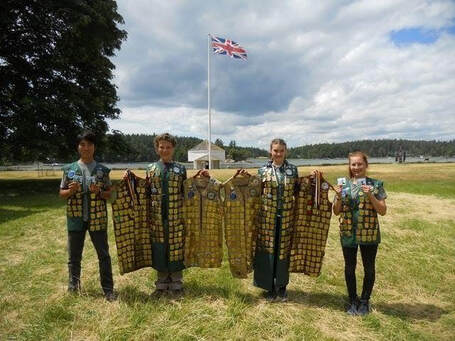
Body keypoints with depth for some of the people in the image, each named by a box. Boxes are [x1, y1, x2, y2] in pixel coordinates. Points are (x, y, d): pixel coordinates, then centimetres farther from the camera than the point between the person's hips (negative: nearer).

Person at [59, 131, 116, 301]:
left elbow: (109, 193, 4)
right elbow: (62, 193, 9)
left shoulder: (102, 170, 1)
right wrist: (71, 191, -13)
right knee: (74, 255, 13)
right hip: (75, 218, 1)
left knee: (104, 254, 4)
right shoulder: (69, 169, 4)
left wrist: (99, 192, -16)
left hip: (97, 218, -1)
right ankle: (73, 287, 31)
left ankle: (108, 289, 15)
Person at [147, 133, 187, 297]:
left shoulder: (180, 169, 5)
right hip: (157, 216, 1)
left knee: (176, 247, 4)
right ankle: (162, 284, 24)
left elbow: (185, 192, 9)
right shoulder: (151, 168, 9)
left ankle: (176, 285, 19)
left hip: (176, 216, -1)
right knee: (159, 248, 8)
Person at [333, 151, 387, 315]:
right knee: (349, 267, 12)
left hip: (369, 234, -1)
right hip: (348, 233, 1)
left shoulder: (376, 184, -3)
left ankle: (364, 301, 31)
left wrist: (370, 196, -19)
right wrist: (339, 197, -15)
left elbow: (383, 211, -5)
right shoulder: (342, 184, 1)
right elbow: (336, 211, 4)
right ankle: (352, 300, 31)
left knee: (369, 268, 11)